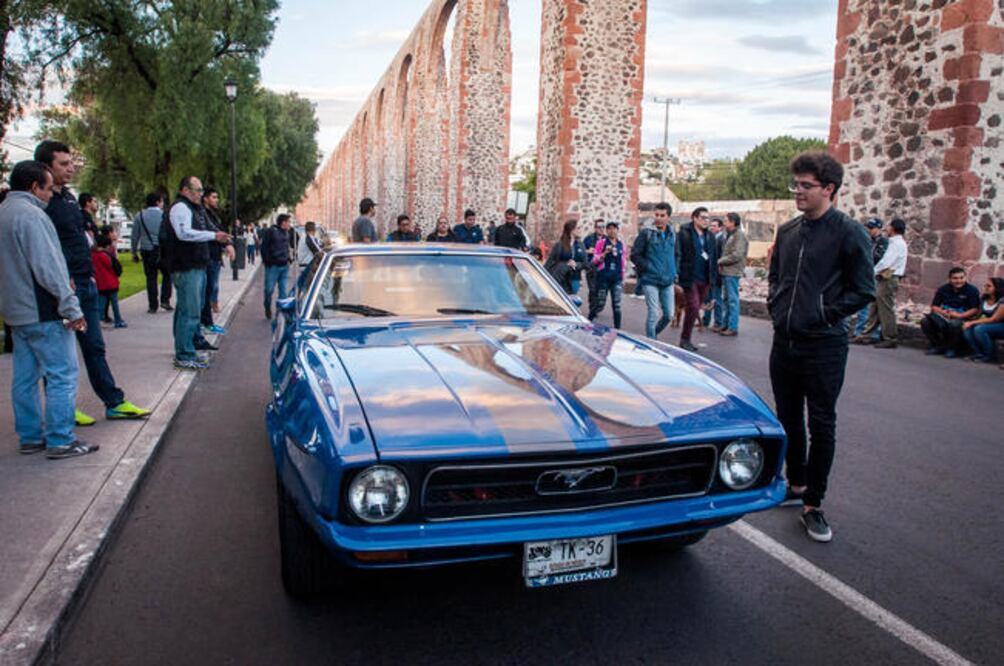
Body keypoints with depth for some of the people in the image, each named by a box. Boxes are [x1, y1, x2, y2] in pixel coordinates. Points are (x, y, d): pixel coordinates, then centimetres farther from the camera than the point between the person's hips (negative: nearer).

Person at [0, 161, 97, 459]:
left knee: (25, 377, 13)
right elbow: (47, 266, -21)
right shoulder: (29, 214, -16)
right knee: (62, 375, -4)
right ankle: (60, 441, -1)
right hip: (42, 312, -10)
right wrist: (71, 307, -17)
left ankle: (30, 437, 21)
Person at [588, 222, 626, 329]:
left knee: (617, 305, -3)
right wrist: (605, 252, -17)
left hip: (617, 278, 3)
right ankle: (588, 321, 24)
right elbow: (595, 260, -1)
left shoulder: (621, 244, 11)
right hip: (603, 277, -3)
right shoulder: (601, 242, 0)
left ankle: (617, 328, 2)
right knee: (600, 305, 1)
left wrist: (622, 279, 17)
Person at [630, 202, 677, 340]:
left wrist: (674, 272, 10)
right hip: (650, 281, -5)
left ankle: (652, 335, 30)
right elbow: (635, 255, -7)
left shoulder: (672, 235, 9)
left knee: (669, 315, 7)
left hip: (668, 282, 5)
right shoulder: (646, 233, -6)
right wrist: (648, 268, -11)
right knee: (653, 314, -6)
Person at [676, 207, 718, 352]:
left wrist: (713, 276, 9)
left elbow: (714, 257, 15)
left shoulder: (709, 236, 12)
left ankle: (685, 339, 21)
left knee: (694, 310, 11)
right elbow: (677, 255, -11)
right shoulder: (684, 234, -7)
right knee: (693, 308, -10)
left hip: (704, 280, 6)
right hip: (690, 279, -6)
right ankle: (685, 339, 3)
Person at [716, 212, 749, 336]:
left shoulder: (739, 235, -12)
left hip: (732, 272, -9)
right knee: (726, 299, 14)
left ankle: (733, 327, 0)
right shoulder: (729, 235, 16)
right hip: (726, 271, 9)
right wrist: (721, 262, 4)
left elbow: (736, 255, -19)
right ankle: (725, 325, 22)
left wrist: (720, 261, -10)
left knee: (732, 300, -5)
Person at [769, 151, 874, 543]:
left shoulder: (848, 233, -9)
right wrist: (775, 304, 8)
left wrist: (825, 313, -12)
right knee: (789, 419, 16)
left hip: (823, 346, -6)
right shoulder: (787, 231, 10)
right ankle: (796, 485, 34)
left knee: (821, 425, 2)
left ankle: (812, 504, 12)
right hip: (785, 342, 7)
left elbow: (863, 290, -8)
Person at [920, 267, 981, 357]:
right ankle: (938, 346, -2)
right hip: (944, 316, 4)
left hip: (963, 318, -4)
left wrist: (959, 315, -22)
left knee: (955, 324, -40)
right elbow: (934, 306, 8)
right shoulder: (943, 289, 8)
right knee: (925, 321, -22)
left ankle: (953, 349, -10)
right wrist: (942, 312, -14)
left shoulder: (972, 290, -3)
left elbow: (975, 310, -9)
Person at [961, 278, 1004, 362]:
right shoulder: (984, 300, 4)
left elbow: (994, 319, -21)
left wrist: (972, 323, -23)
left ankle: (991, 356, -16)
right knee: (967, 329, -18)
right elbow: (978, 316, 6)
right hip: (989, 325, 7)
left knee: (979, 329, -31)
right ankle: (978, 354, -14)